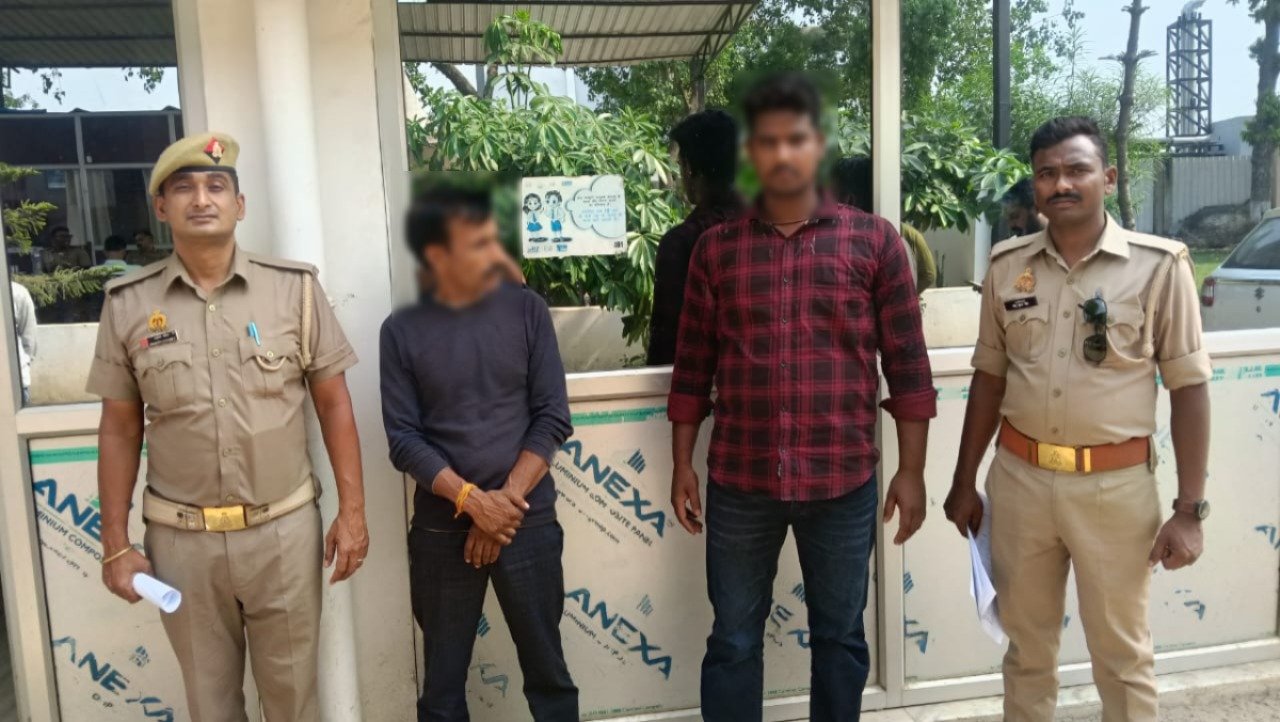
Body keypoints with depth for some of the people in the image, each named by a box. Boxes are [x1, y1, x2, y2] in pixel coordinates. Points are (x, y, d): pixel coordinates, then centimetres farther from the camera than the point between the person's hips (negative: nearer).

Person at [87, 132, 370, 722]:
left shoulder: (295, 288, -4)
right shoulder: (128, 304, -1)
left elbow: (333, 404, 0)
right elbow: (119, 430, 5)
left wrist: (352, 511, -3)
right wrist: (115, 543, 4)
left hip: (285, 528, -1)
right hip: (180, 538, 1)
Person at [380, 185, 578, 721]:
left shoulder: (526, 310, -1)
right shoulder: (402, 331, -1)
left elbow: (552, 418, -4)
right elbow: (403, 439, -5)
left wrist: (505, 501, -12)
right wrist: (471, 499, -17)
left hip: (528, 521, 0)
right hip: (441, 528, 0)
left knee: (547, 671, 10)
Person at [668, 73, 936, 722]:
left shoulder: (874, 241, 0)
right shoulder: (716, 248, 3)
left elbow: (907, 366, 0)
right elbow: (692, 368, 6)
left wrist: (911, 471, -2)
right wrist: (682, 465, 4)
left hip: (844, 480, 0)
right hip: (738, 480, 1)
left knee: (840, 638, 16)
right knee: (733, 641, 12)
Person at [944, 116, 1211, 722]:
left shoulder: (1159, 265, -6)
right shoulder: (1007, 265, 3)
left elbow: (1189, 389, -4)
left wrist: (1190, 509, -7)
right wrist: (964, 481, 10)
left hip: (1115, 485, -3)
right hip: (1018, 477, 3)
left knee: (1121, 654, 12)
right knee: (1026, 645, 18)